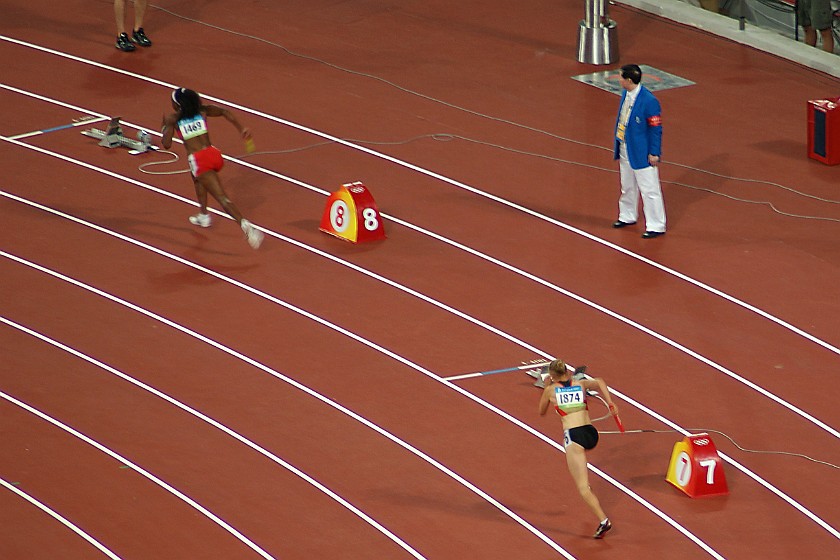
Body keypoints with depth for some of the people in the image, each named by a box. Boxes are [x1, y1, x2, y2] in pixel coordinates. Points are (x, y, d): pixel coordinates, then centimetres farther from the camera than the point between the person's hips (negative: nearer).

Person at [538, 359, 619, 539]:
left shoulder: (551, 389, 9)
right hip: (591, 433, 5)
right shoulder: (580, 384, 14)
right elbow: (599, 383, -6)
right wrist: (610, 404, -12)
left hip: (573, 435, -5)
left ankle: (603, 520, -25)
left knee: (583, 487, -8)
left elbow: (542, 412, 25)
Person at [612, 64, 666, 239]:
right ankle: (628, 216, 42)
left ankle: (656, 226, 9)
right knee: (627, 187, 24)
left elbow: (656, 128, -19)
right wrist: (618, 145, 16)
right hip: (625, 150, 9)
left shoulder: (648, 101, -25)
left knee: (649, 190, 0)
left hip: (642, 154, -9)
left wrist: (654, 153, -17)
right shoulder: (625, 94, 0)